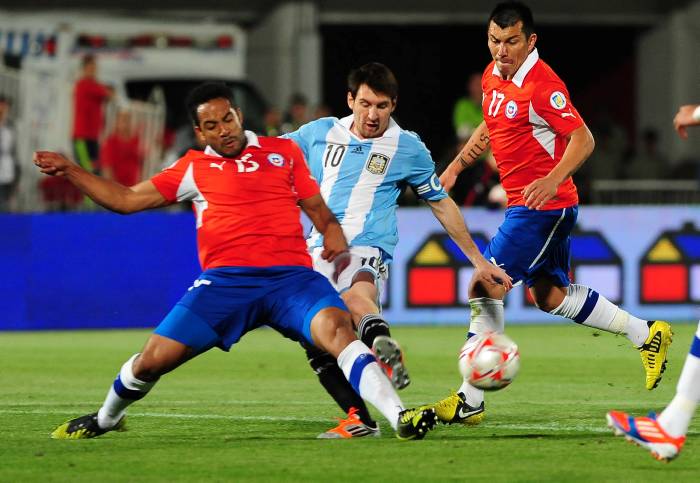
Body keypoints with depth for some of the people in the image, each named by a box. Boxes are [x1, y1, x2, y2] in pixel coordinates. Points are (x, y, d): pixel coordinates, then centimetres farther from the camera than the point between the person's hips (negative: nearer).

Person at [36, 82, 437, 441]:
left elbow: (318, 209, 19)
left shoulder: (284, 152, 16)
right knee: (154, 358, -4)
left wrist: (334, 235, -3)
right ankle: (106, 419, 28)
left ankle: (400, 418, -36)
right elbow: (125, 199, 17)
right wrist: (69, 170, 10)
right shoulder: (194, 169, 15)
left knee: (337, 327, -30)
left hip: (291, 275, -1)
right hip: (225, 279, 1)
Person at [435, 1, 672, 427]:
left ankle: (469, 402, -10)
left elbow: (583, 139, -19)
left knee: (485, 287, -13)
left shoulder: (542, 85, -19)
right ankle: (646, 334, 31)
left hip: (545, 204, -10)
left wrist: (554, 179, -33)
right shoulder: (493, 77, 8)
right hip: (524, 204, 10)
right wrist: (455, 167, 19)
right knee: (551, 296, 18)